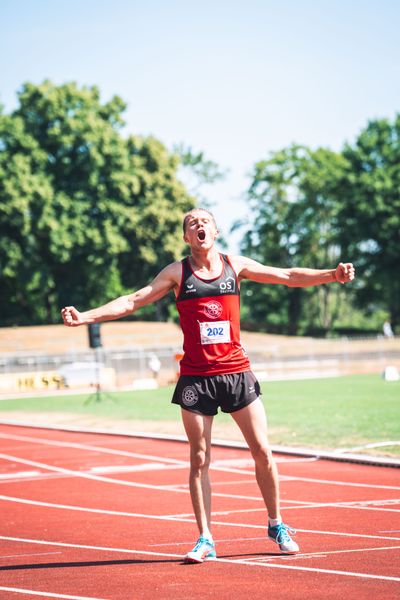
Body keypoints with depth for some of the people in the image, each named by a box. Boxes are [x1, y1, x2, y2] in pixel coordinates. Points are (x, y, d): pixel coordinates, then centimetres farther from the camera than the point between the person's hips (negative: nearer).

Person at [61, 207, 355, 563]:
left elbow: (288, 276, 8)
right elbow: (134, 301, -3)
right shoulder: (177, 273, 2)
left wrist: (331, 275, -3)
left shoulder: (236, 266, 6)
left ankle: (277, 526, 19)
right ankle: (206, 540, 8)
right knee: (200, 460, 1)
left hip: (237, 372, 1)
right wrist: (86, 316, -13)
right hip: (196, 377, -1)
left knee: (263, 452, 2)